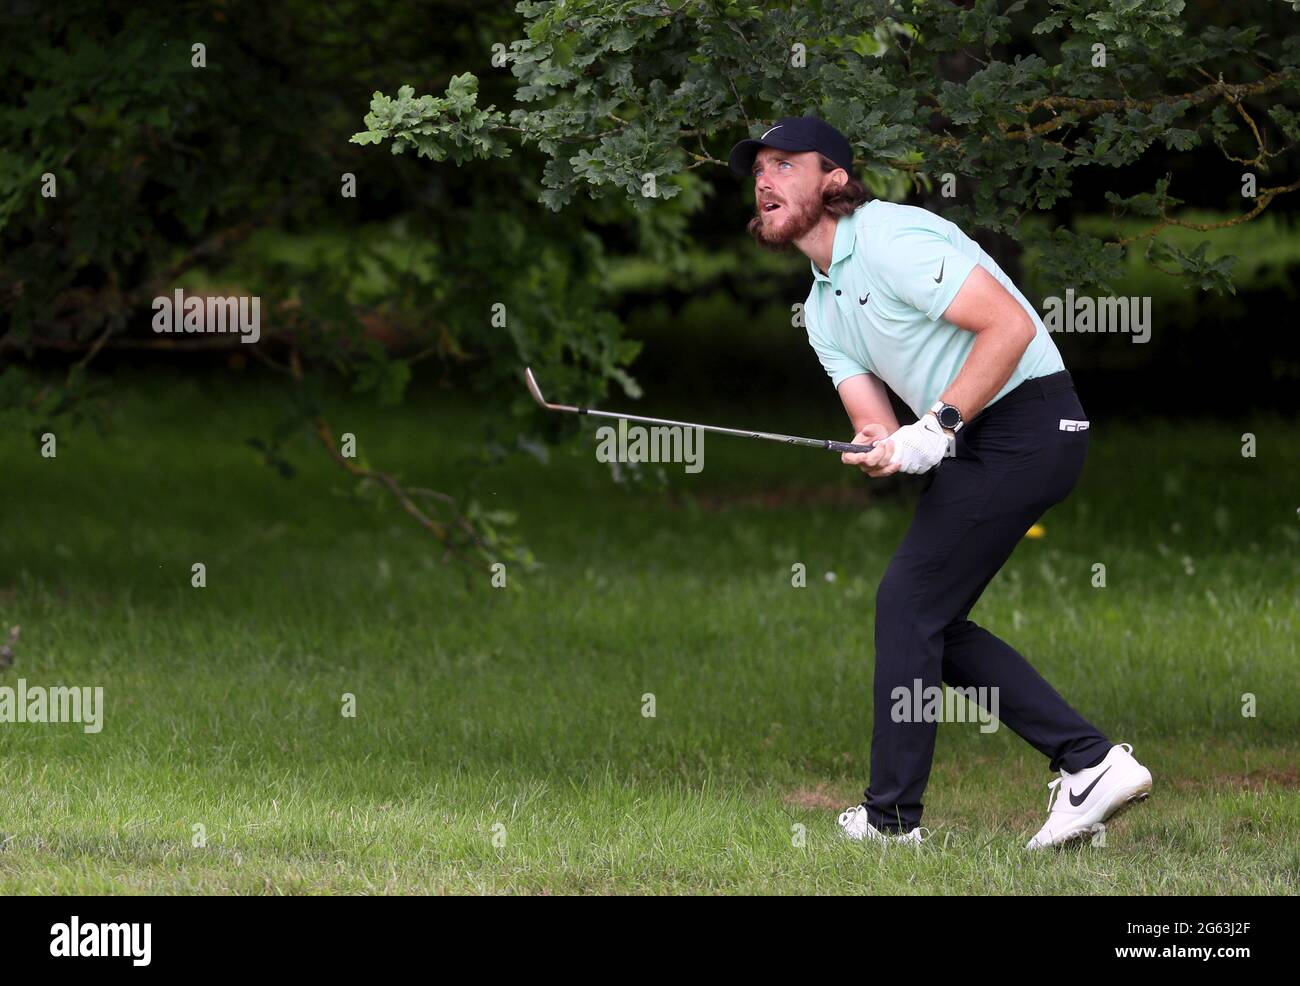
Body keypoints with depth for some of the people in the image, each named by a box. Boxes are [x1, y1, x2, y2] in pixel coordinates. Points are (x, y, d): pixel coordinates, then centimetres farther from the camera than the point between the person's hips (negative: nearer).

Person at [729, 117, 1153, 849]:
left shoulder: (889, 239, -15)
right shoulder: (822, 308, 16)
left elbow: (1011, 326, -22)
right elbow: (875, 423, 9)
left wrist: (938, 426, -23)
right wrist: (882, 450, -16)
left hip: (1024, 423, -10)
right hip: (974, 442, 10)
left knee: (909, 604, -6)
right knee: (931, 620, 9)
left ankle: (892, 817, 2)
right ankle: (1090, 762, 7)